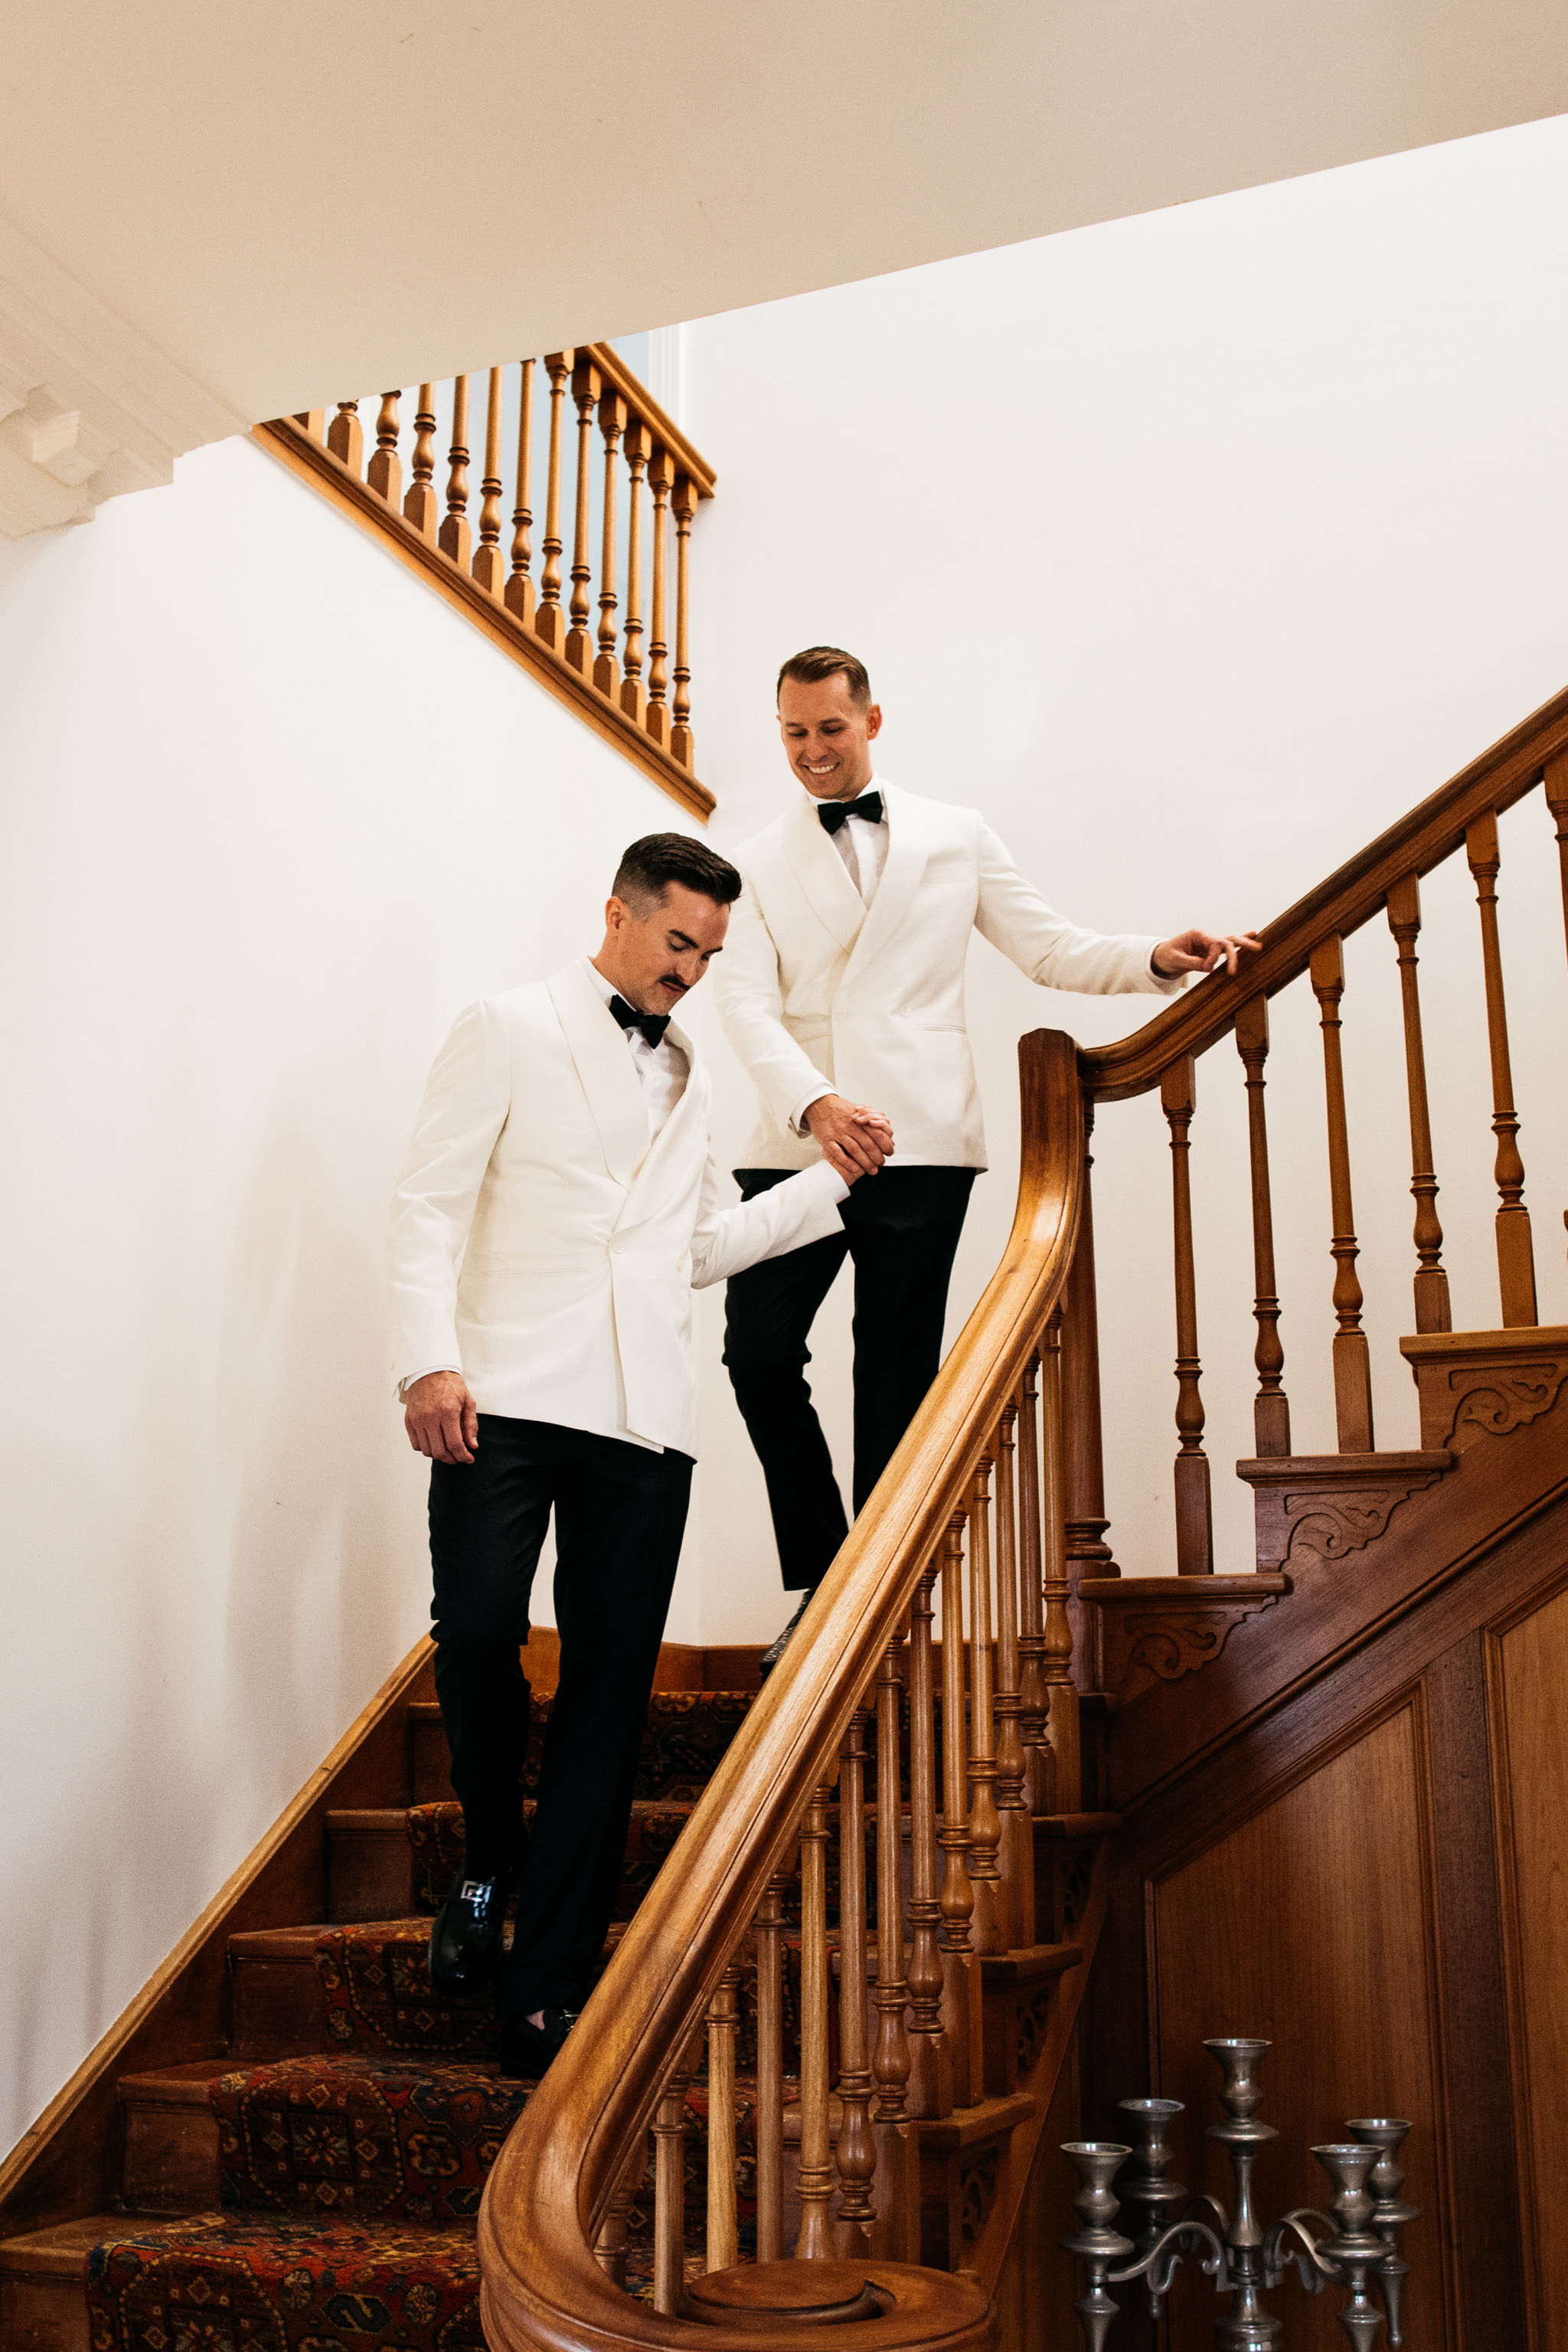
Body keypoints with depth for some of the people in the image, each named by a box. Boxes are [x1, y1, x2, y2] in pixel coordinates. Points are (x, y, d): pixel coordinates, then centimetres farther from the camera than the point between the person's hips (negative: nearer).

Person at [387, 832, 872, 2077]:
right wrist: (430, 1358, -13)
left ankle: (550, 1991, 6)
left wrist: (833, 1182, 19)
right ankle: (492, 1857, 17)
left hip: (644, 1415, 4)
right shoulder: (511, 1031, 7)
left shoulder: (685, 1076, 24)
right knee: (476, 1635, -14)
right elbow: (432, 1202, -1)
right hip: (507, 1393, -4)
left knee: (609, 1690, 0)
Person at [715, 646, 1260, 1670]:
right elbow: (746, 1000, -1)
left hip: (919, 1140, -1)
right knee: (759, 1350, -7)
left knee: (897, 1374, 1)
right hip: (796, 1143, 1)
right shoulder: (757, 864, 13)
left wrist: (1157, 958, -7)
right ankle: (821, 1576, 11)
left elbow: (1053, 948, 12)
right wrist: (813, 1102, -19)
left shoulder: (957, 836, 14)